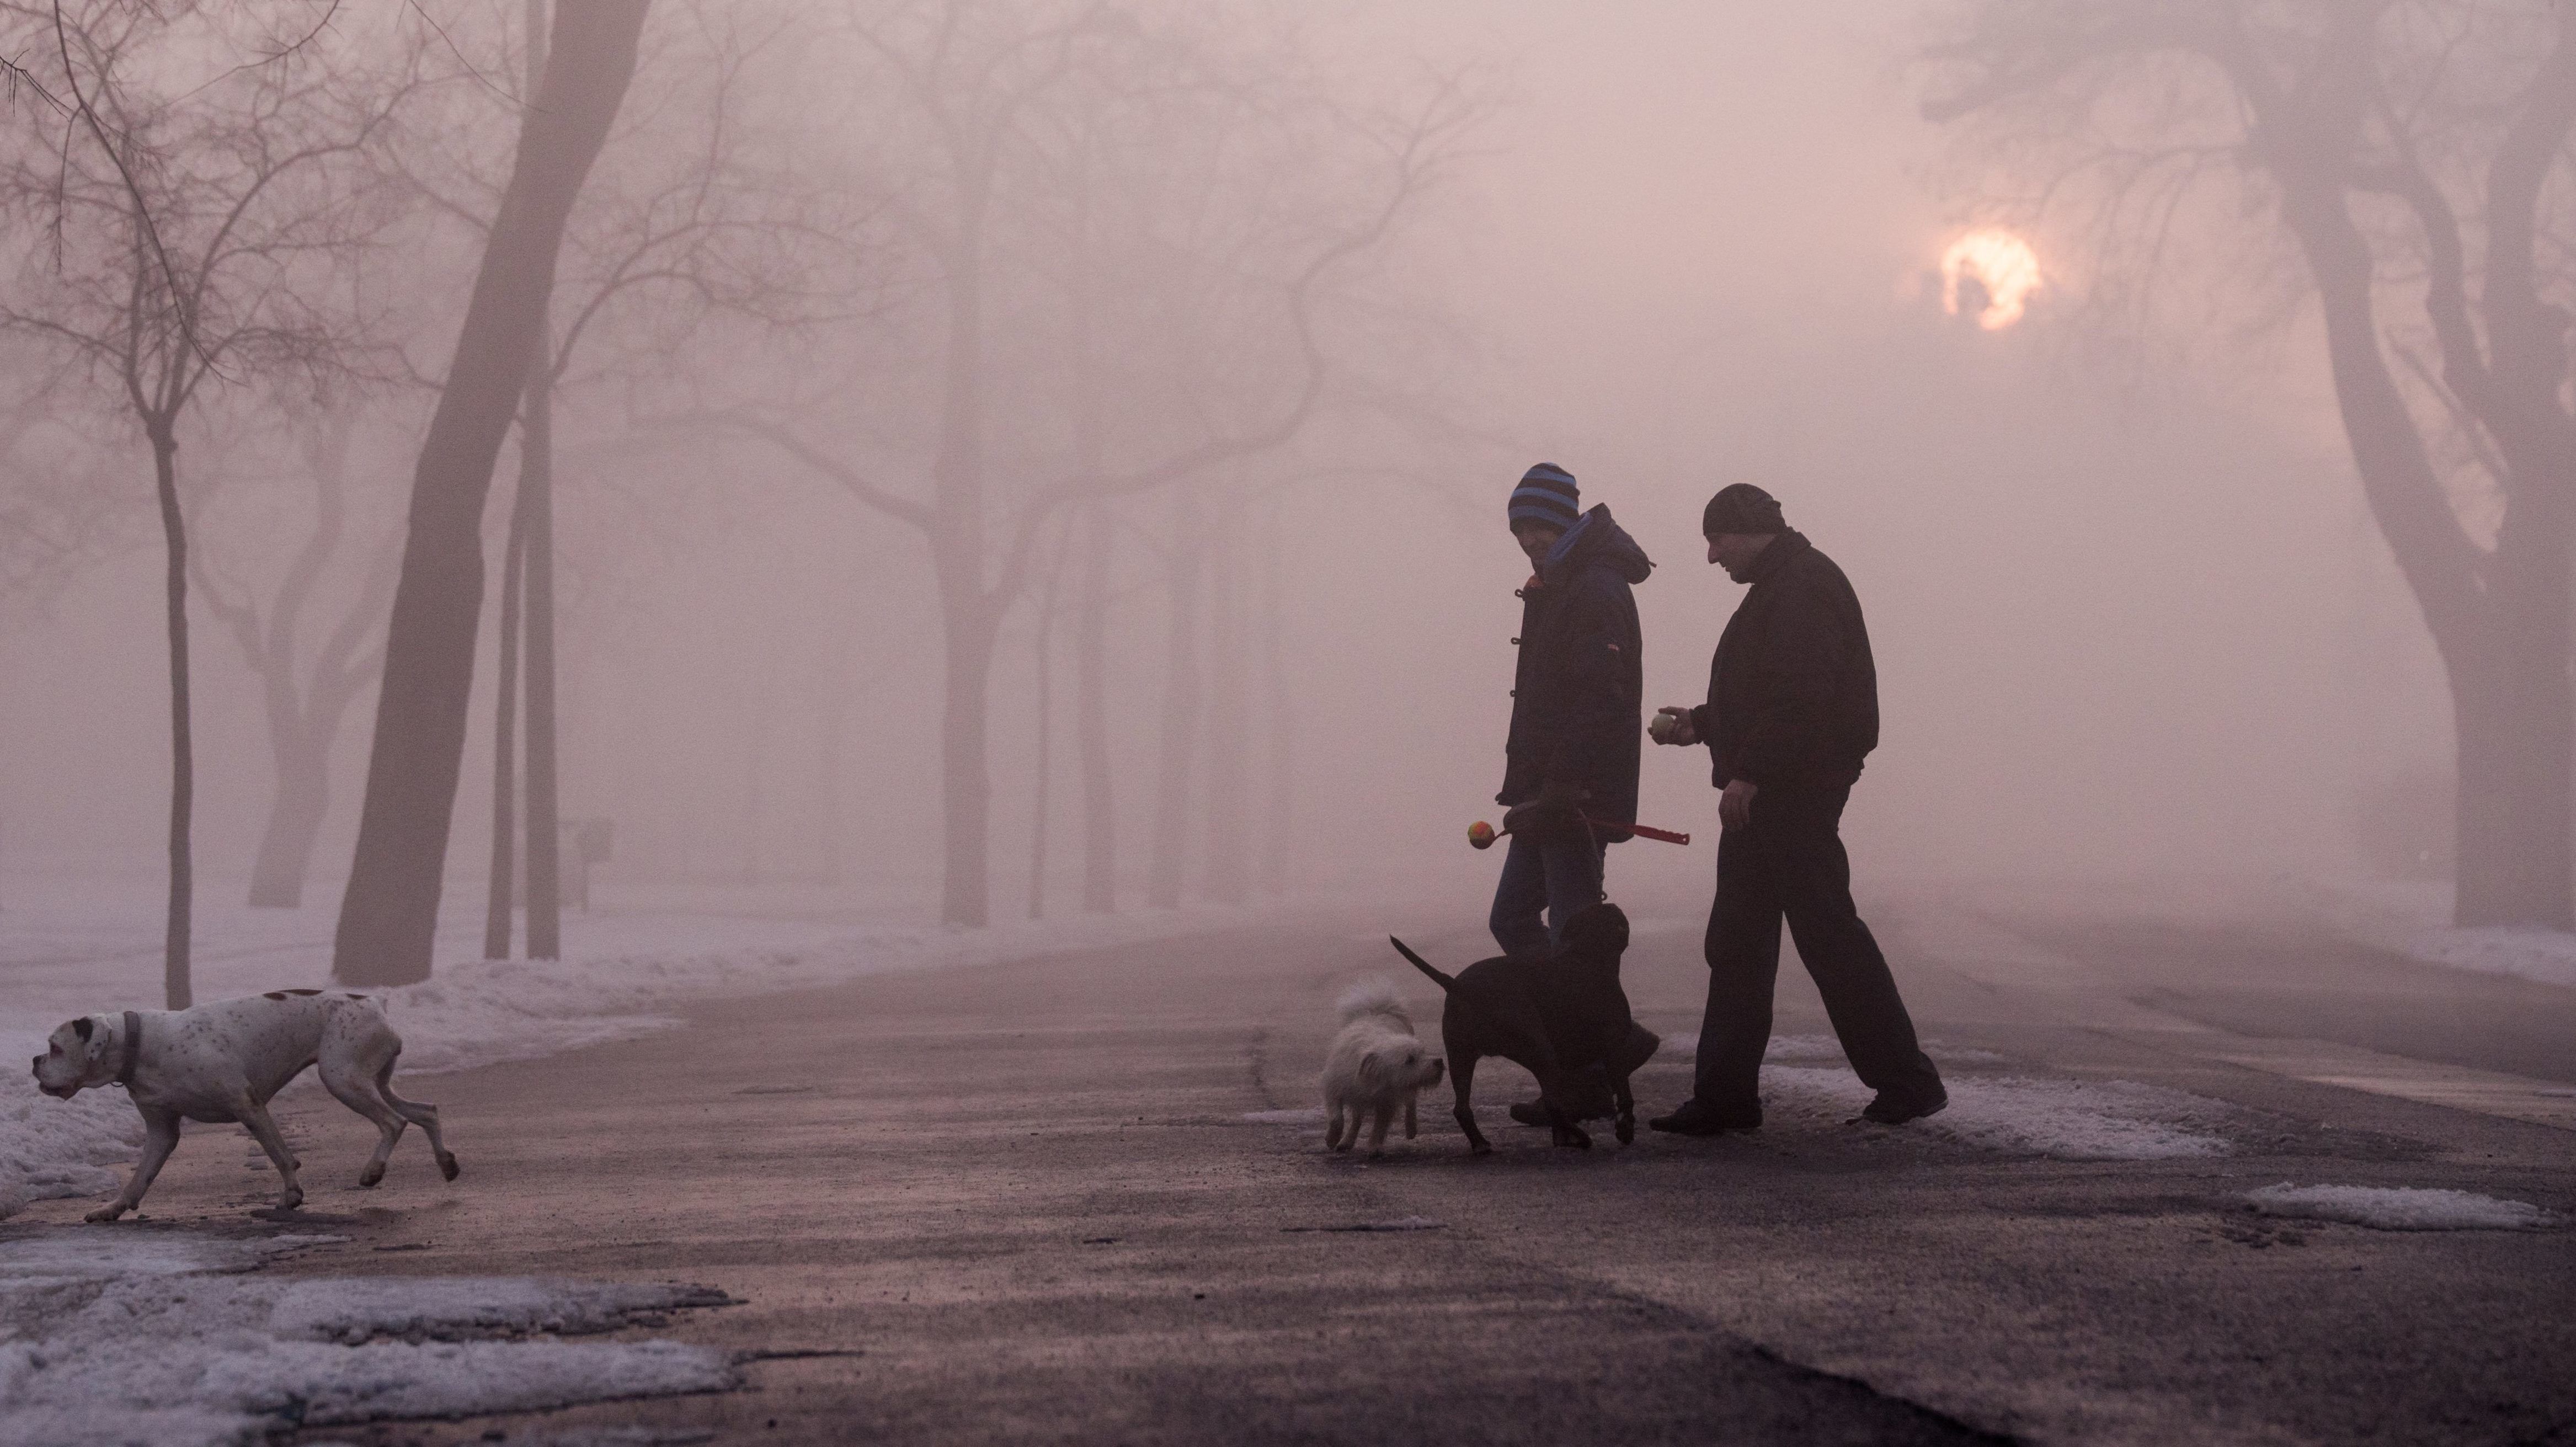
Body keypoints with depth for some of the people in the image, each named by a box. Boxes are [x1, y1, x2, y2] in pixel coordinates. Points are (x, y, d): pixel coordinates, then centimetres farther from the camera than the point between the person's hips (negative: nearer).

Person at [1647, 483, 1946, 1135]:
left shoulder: (1801, 588, -14)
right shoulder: (1778, 587, 19)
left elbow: (1801, 698, -25)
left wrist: (1748, 773, -24)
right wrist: (1699, 725, 28)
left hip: (1796, 792, -11)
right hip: (1765, 797, 11)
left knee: (1827, 933, -6)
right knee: (1737, 941, 9)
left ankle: (1906, 1080, 1)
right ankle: (1724, 1094, 11)